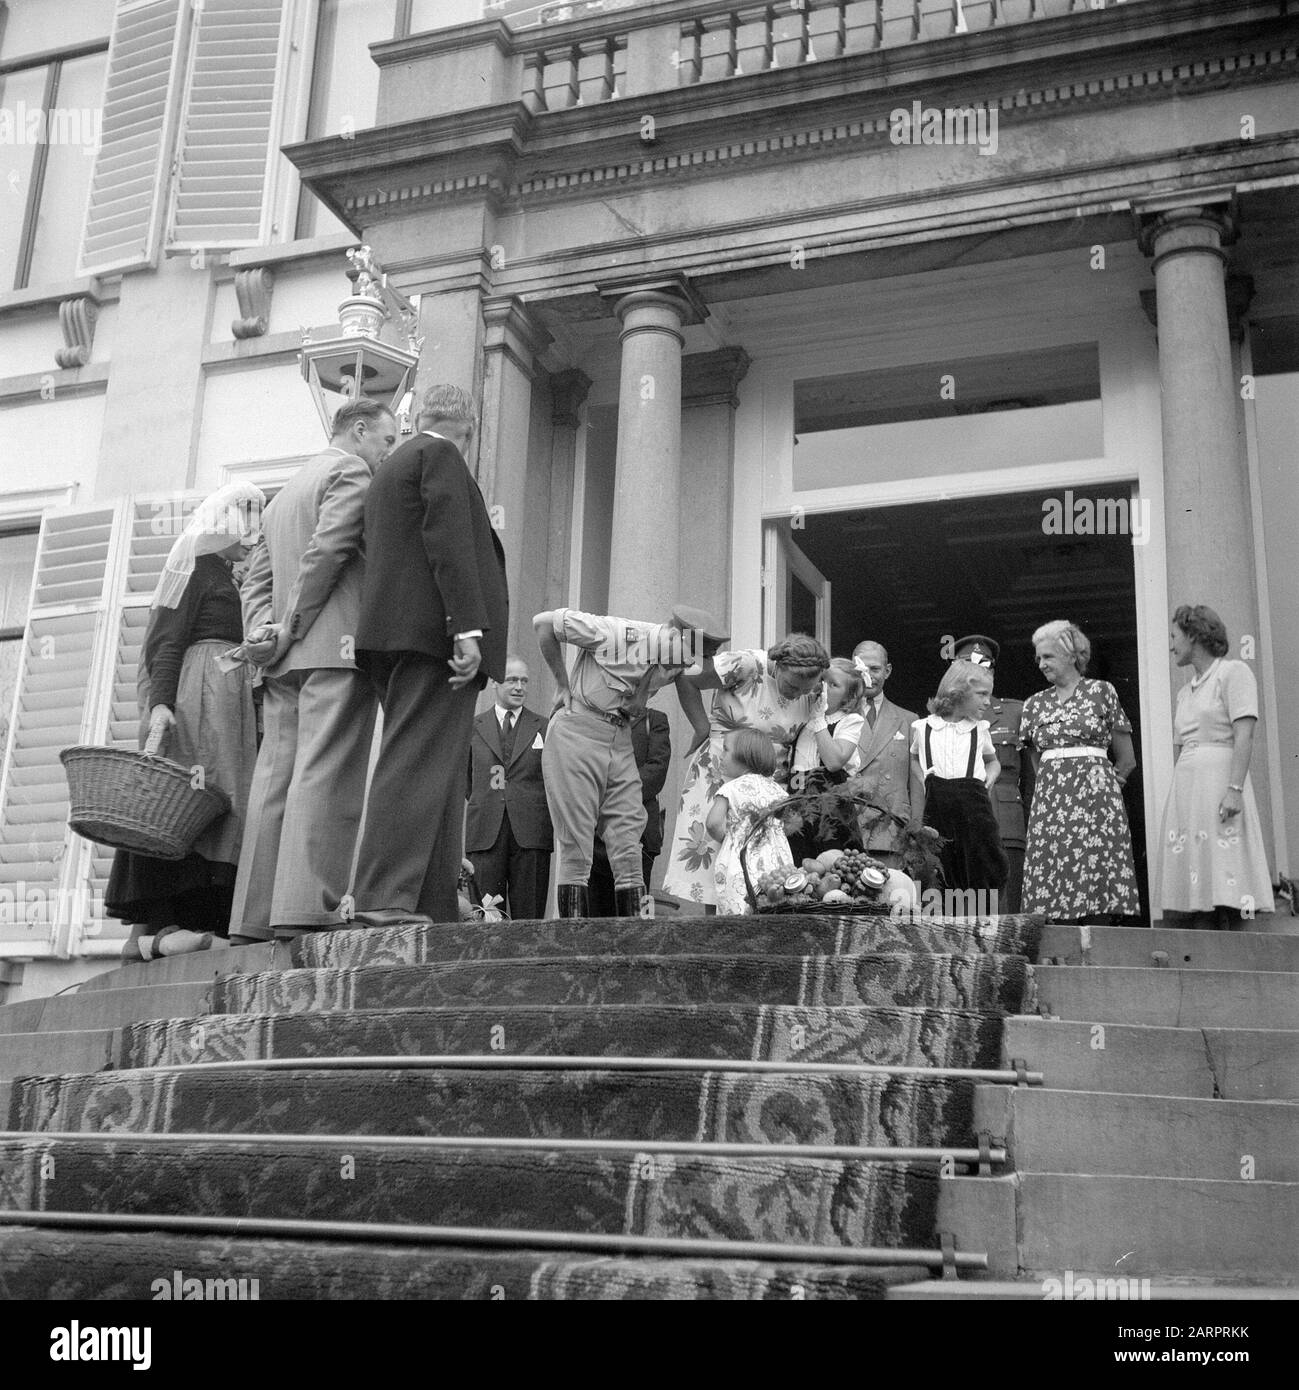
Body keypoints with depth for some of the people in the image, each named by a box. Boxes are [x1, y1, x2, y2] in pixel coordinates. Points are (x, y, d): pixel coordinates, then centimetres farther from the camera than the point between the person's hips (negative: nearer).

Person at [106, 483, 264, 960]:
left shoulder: (225, 575, 30)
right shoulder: (195, 564, 2)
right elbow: (168, 641, -10)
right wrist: (160, 703, -22)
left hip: (227, 695, 9)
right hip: (197, 689, -9)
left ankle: (145, 930, -7)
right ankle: (155, 925, -25)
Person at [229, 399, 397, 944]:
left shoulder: (284, 493, 29)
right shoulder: (351, 472, 1)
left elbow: (256, 577, 21)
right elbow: (326, 551, -13)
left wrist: (262, 629, 6)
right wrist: (294, 625, -9)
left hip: (285, 657, 8)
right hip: (337, 645, -8)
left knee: (275, 780, 3)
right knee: (325, 777, -13)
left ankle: (254, 915, 1)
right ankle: (306, 906, -20)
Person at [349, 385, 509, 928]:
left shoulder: (390, 468, 29)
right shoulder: (441, 457, 0)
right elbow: (448, 541, -13)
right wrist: (468, 628, -19)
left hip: (395, 638, 10)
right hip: (434, 633, -9)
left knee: (437, 775, 7)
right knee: (418, 764, -15)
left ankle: (435, 909, 4)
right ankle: (385, 899, -22)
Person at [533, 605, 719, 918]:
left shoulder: (680, 663, 1)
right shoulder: (615, 633, -17)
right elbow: (543, 622, -11)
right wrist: (563, 683, -5)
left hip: (621, 740, 6)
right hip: (577, 730, -6)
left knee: (629, 843, 0)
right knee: (577, 844, -7)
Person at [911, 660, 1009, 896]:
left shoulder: (980, 730, 12)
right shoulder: (922, 728, 8)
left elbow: (992, 760, 31)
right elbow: (915, 758, 28)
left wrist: (990, 777, 10)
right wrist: (923, 779, 10)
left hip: (974, 805, 1)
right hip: (936, 805, 0)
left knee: (987, 876, -2)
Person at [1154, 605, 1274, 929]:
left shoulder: (1233, 673, -1)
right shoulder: (1185, 691, 21)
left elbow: (1244, 735, -11)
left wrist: (1235, 788, -21)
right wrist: (1177, 793, 11)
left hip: (1219, 779, -7)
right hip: (1184, 786, 7)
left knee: (1223, 884, -11)